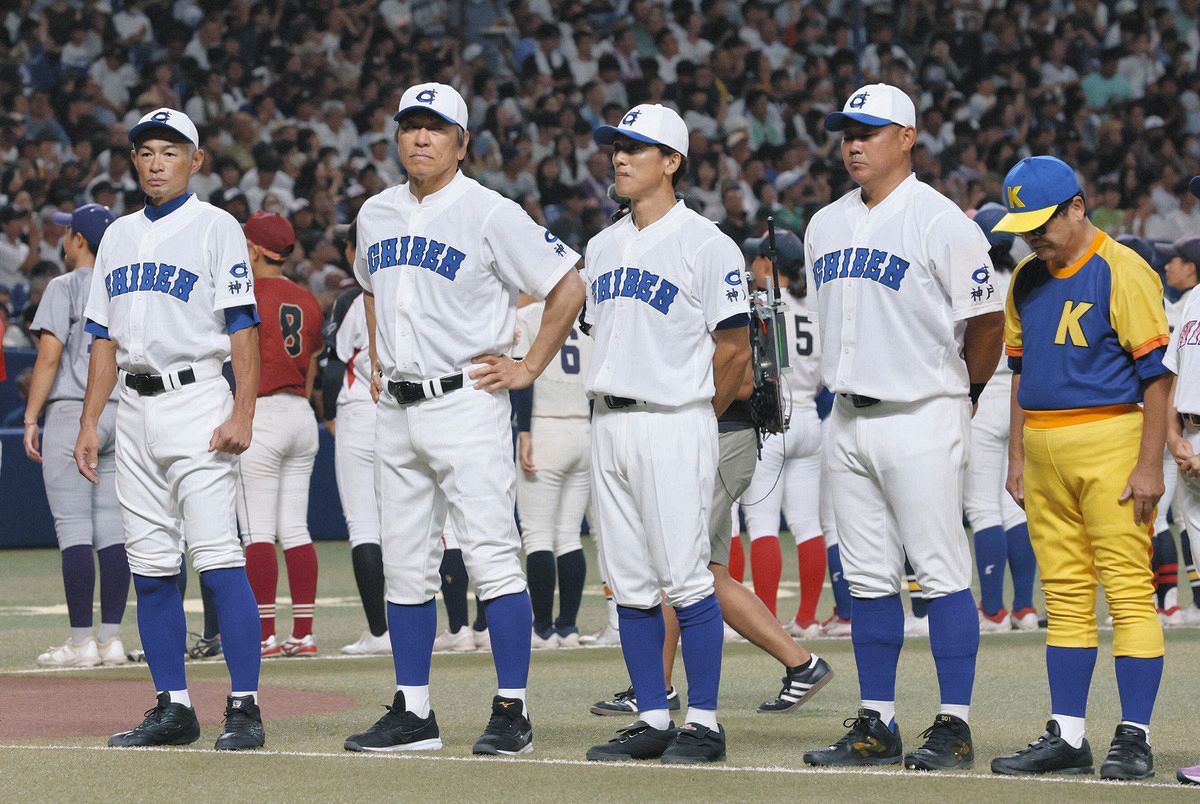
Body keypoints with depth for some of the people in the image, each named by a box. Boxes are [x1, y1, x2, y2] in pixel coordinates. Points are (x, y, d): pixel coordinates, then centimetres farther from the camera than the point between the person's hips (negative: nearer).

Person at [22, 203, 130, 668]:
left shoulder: (65, 288, -6)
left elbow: (50, 355, -13)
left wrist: (30, 419, -10)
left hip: (72, 412, -6)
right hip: (122, 416, 6)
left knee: (73, 529, -6)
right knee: (113, 530, 6)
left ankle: (82, 642, -9)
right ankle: (111, 638, 5)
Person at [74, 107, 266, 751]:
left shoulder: (215, 227, -1)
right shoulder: (119, 235, 17)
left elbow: (243, 328, -8)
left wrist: (242, 414, -18)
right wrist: (89, 424, 12)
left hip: (196, 402, -7)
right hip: (134, 411, 7)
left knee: (217, 558, -13)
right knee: (150, 567, 6)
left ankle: (245, 708, -13)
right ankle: (173, 708, 11)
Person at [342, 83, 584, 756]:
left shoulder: (490, 214, -8)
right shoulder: (376, 215, 12)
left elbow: (569, 286, -7)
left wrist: (530, 368, -8)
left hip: (466, 403, -7)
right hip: (397, 411, 7)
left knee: (493, 556, -10)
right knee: (405, 566, 8)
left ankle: (512, 712, -8)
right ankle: (413, 713, 13)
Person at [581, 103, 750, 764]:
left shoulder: (705, 245, -7)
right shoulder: (602, 248, 15)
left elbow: (733, 347, -6)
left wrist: (693, 419, -1)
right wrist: (612, 408, 15)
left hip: (675, 426, -7)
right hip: (610, 424, 7)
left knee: (685, 578, -9)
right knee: (630, 584, 7)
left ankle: (703, 723, -4)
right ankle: (651, 719, 12)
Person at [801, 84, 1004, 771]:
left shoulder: (941, 221, -9)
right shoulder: (825, 226, 12)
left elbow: (988, 320, -6)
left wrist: (961, 391, 4)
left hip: (921, 418, -7)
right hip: (849, 420, 7)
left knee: (941, 572, -6)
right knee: (868, 578, 8)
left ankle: (955, 727, -4)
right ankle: (877, 725, 13)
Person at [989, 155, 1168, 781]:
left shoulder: (1122, 272, -8)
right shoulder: (1027, 280, 14)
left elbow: (1158, 373, -11)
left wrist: (1148, 465, -14)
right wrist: (1017, 457, 17)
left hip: (1110, 446, -7)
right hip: (1045, 449, 7)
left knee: (1128, 590, -7)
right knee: (1064, 596, 8)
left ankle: (1134, 739, -6)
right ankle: (1066, 737, 11)